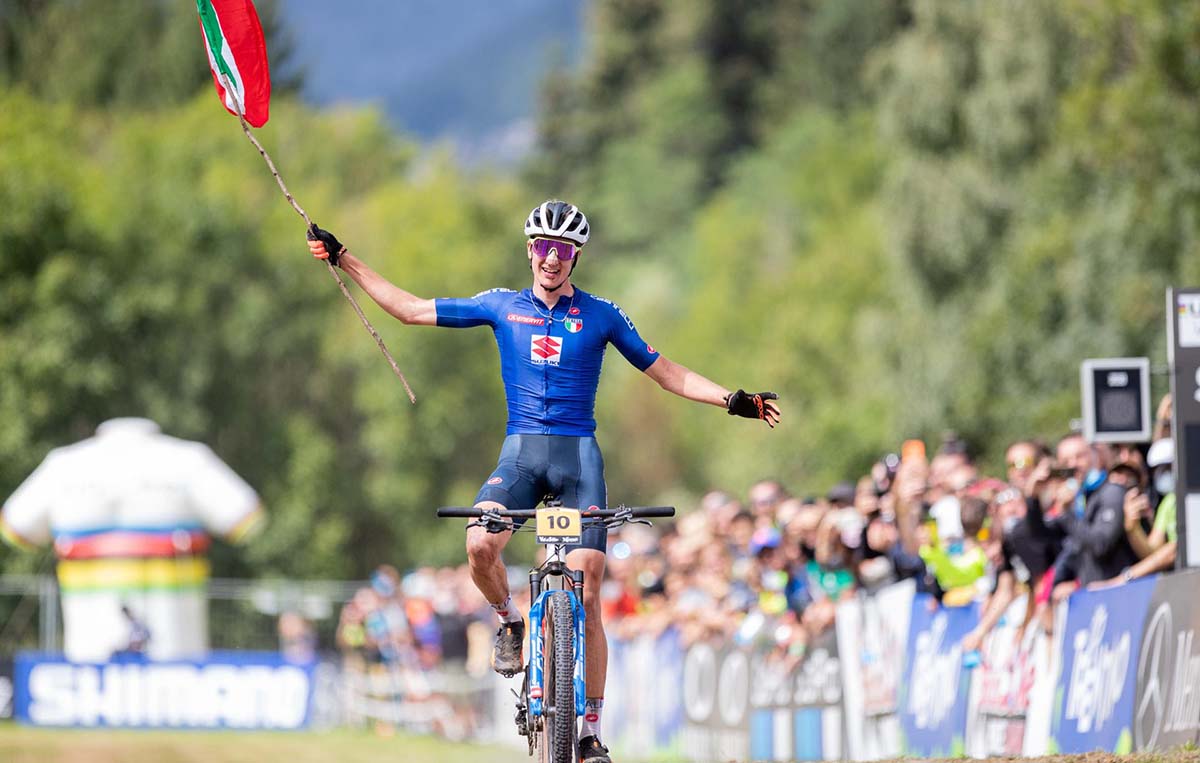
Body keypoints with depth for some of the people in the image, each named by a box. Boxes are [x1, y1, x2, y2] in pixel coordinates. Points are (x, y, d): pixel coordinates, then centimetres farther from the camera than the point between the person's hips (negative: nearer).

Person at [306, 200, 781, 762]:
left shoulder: (600, 316, 6)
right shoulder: (502, 306, 9)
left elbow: (666, 374, 11)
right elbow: (409, 309, 13)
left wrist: (735, 401, 0)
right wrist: (342, 259, 10)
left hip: (579, 453, -1)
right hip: (520, 452, 1)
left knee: (586, 594, -8)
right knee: (479, 545, -30)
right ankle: (509, 621, 3)